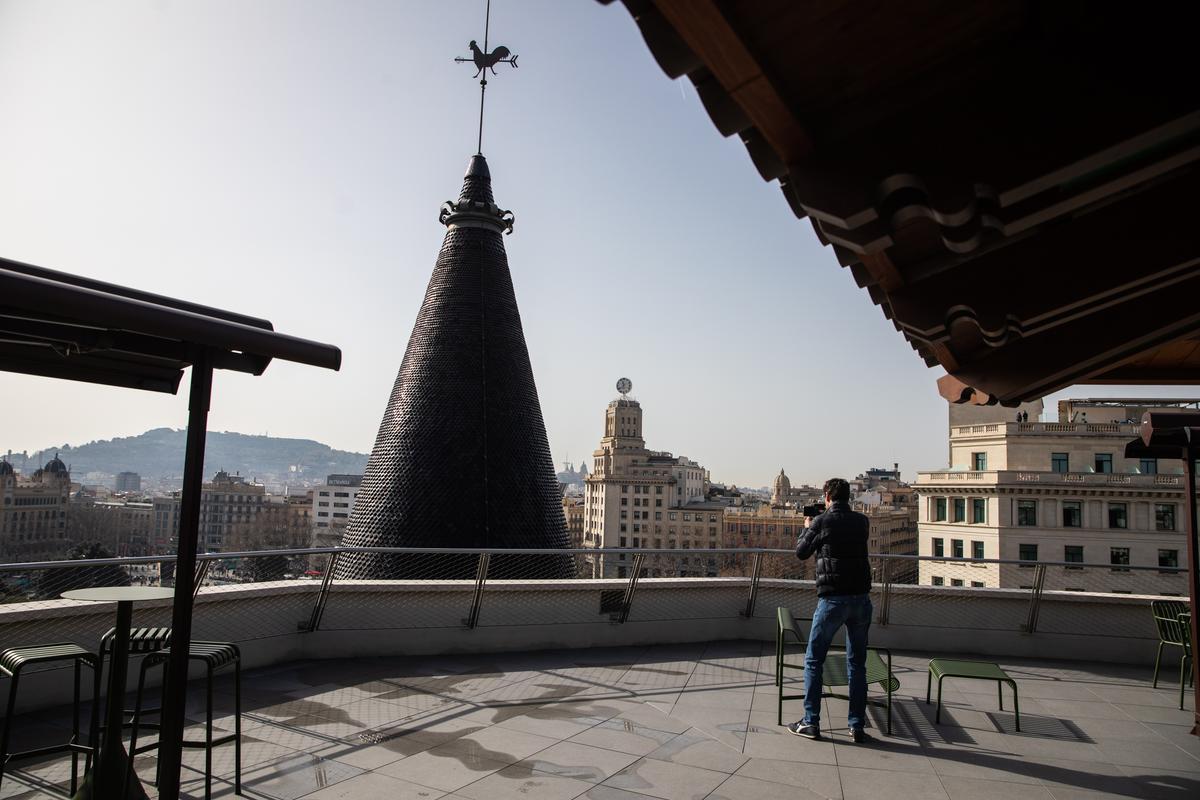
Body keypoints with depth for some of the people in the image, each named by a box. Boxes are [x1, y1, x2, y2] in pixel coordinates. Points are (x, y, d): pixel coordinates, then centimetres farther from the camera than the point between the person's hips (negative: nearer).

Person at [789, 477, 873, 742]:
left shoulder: (821, 522, -6)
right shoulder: (862, 522, 6)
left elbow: (801, 553, 5)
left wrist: (808, 528, 20)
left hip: (832, 599, -4)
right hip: (861, 598, 4)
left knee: (813, 661, 8)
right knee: (857, 664, 13)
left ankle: (811, 723, 10)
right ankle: (857, 726, 14)